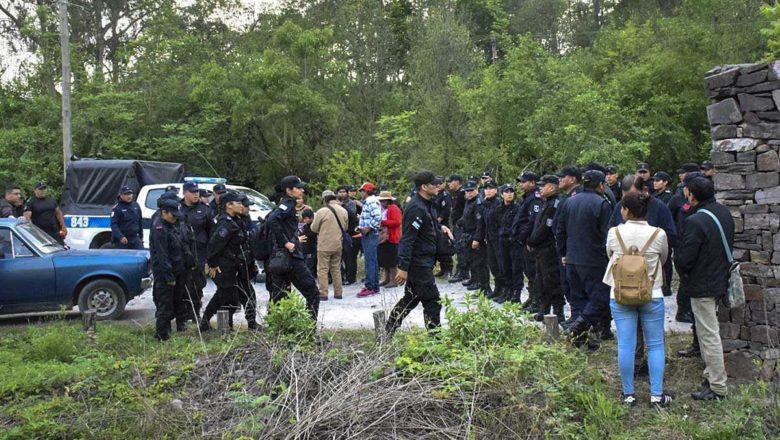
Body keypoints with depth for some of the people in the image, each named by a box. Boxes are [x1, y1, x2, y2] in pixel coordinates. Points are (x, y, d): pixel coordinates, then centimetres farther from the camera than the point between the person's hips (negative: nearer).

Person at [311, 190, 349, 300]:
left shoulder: (322, 211, -14)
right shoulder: (343, 211, 2)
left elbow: (314, 228, -5)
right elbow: (345, 228, 10)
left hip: (324, 245, -5)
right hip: (338, 245, 5)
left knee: (323, 270, 2)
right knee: (336, 269, 15)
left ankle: (323, 293, 0)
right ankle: (338, 292, 18)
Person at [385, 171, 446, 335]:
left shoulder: (426, 204, 10)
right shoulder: (417, 208, -20)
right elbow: (407, 239, -24)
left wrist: (440, 227, 8)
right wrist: (403, 267, -26)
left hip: (421, 261, 10)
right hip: (419, 262, -10)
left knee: (411, 299, 17)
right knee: (432, 302, -4)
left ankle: (388, 332, 25)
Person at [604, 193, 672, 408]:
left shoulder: (614, 233, -8)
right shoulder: (658, 234, -9)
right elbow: (663, 259, 10)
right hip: (652, 295, 0)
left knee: (625, 345, 6)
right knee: (655, 345, 10)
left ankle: (628, 394, 13)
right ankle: (657, 394, 13)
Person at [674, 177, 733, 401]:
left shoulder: (696, 221, -24)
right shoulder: (724, 213, 4)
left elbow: (684, 258, -22)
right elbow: (729, 246, 15)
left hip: (702, 286, -9)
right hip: (721, 280, 9)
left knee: (709, 335, -1)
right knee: (709, 332, 22)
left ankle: (718, 388, 6)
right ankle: (712, 374, 33)